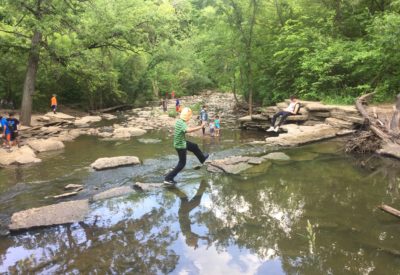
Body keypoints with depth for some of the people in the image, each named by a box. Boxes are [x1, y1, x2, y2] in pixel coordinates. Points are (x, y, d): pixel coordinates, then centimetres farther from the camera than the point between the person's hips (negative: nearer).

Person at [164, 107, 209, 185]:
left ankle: (202, 158, 54)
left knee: (195, 146, 28)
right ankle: (168, 178, 6)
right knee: (182, 163, 3)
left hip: (181, 142, 9)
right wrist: (200, 127, -44)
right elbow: (188, 130, -50)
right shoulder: (182, 123, -30)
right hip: (181, 145, -9)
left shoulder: (179, 121, -1)